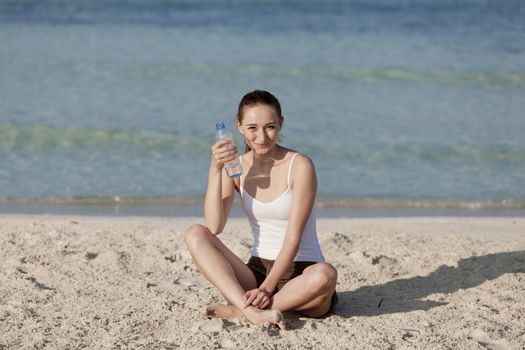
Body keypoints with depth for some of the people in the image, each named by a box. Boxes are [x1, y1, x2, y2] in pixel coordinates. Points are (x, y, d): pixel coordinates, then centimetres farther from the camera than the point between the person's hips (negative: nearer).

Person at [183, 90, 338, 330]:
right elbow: (214, 227, -9)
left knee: (325, 275, -37)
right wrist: (215, 170, -17)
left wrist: (267, 288, -23)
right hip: (257, 272, 4)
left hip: (298, 273, -4)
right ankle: (253, 312, -33)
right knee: (195, 235, -16)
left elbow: (294, 236, -14)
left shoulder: (299, 166, -9)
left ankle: (238, 308, -23)